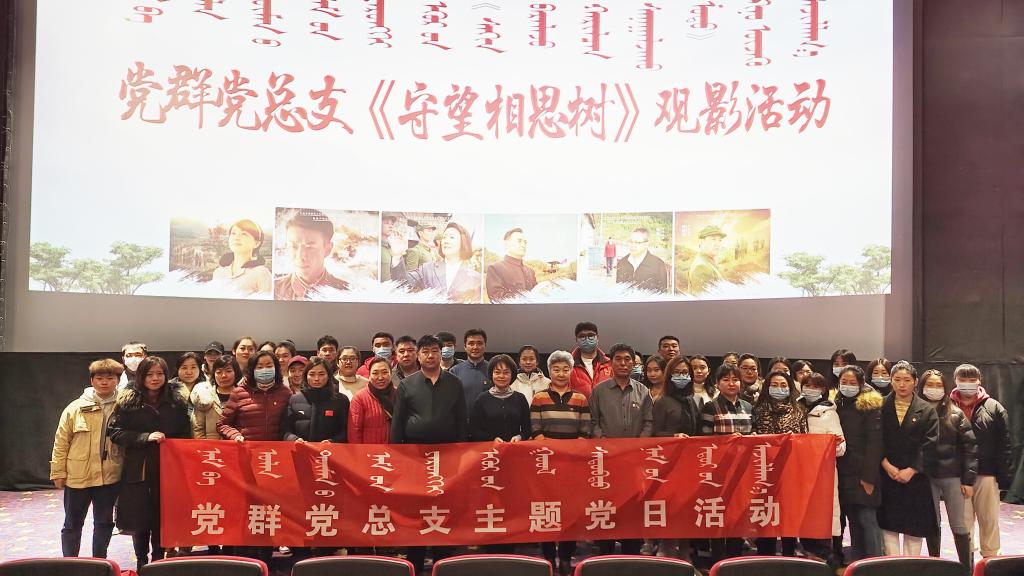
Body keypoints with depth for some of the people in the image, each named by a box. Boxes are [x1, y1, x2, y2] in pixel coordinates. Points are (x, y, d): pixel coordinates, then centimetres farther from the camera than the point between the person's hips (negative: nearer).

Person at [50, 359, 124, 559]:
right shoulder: (76, 408, -4)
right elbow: (61, 443, 0)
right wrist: (58, 472, -1)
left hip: (110, 476, 0)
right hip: (77, 477, 0)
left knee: (104, 523, 13)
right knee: (73, 524, 12)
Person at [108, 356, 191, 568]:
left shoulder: (177, 400, 3)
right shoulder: (128, 400, -1)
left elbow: (186, 434, 8)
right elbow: (114, 431, -6)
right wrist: (146, 437, -16)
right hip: (138, 469, -1)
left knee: (163, 517, 5)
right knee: (139, 519, 5)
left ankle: (159, 560, 22)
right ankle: (142, 561, 23)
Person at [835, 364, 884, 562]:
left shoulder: (870, 405, -5)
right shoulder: (837, 405, 13)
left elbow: (874, 442, -11)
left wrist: (869, 476, -17)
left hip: (863, 473, -6)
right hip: (843, 472, 6)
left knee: (866, 518, -8)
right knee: (853, 520, 9)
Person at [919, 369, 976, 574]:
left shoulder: (956, 414, 0)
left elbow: (970, 447, -1)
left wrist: (968, 479, -6)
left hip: (953, 476, -1)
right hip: (926, 478, 1)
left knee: (959, 526, 3)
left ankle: (967, 569, 13)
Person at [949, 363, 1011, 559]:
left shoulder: (994, 408, 1)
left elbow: (1004, 445, 0)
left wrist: (1005, 476, -5)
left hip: (987, 474, 0)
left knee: (989, 520, 9)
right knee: (963, 521, 9)